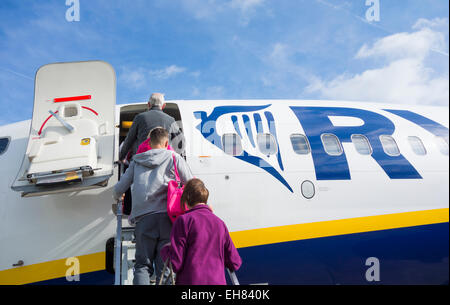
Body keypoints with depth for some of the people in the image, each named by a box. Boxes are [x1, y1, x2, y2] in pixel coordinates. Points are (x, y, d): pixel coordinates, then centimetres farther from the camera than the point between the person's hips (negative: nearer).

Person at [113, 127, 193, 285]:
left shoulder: (136, 161, 20)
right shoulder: (174, 157, 14)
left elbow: (118, 189, 22)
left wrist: (116, 198, 46)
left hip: (143, 218, 2)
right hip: (166, 217, -1)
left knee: (142, 265, 6)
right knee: (165, 267, 0)